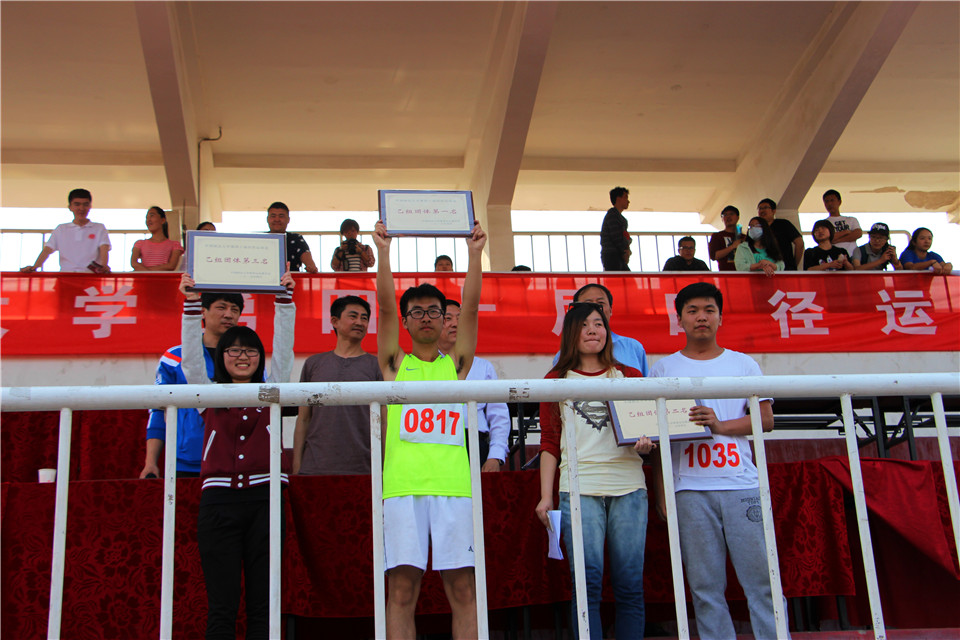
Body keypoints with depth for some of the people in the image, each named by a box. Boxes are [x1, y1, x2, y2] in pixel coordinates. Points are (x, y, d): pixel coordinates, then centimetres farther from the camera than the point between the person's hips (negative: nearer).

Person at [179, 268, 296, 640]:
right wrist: (192, 302, -4)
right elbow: (191, 354, 4)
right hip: (219, 500, 0)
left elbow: (284, 348, 7)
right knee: (221, 606, -1)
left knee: (263, 604, 2)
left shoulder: (270, 391, 14)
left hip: (264, 500, 1)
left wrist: (284, 298, 0)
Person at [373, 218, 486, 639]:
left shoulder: (456, 364, 18)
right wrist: (383, 251, -3)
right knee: (402, 588, -4)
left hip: (453, 484, 1)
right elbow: (385, 304, 5)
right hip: (403, 485, -1)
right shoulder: (395, 364, 16)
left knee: (463, 589, -1)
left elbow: (471, 306, 8)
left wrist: (474, 253, 1)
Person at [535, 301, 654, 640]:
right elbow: (549, 443, 11)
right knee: (587, 581, -7)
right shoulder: (557, 381, 12)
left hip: (628, 488, 1)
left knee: (630, 583, 0)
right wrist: (545, 495, 3)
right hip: (578, 488, -1)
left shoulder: (630, 377, 15)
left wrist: (645, 444, -7)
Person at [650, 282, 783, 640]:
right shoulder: (664, 369, 11)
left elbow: (766, 419, 6)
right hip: (690, 489, 0)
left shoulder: (743, 364, 13)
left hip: (742, 485, 1)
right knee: (705, 586, 1)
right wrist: (660, 490, 2)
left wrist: (721, 425, -10)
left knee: (761, 578, -1)